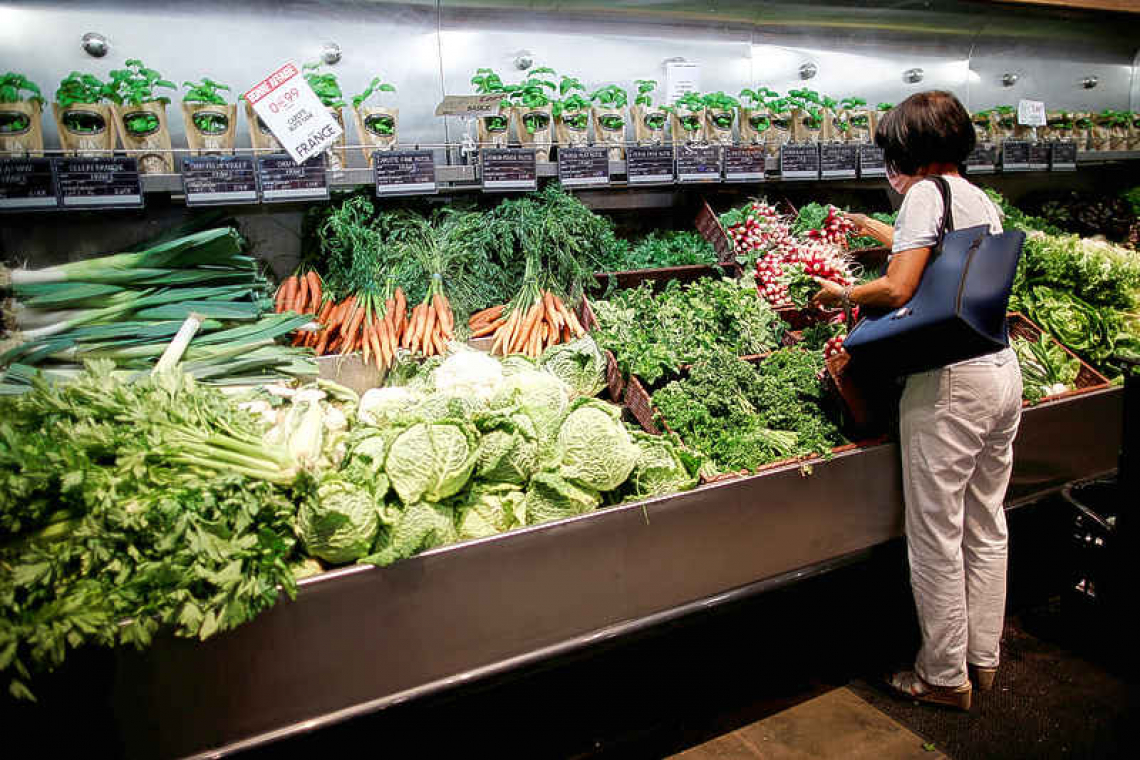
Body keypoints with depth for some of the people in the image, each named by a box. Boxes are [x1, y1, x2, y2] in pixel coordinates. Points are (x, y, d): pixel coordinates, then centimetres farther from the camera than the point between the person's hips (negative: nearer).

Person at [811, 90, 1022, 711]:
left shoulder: (926, 194, -9)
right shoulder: (985, 203, 16)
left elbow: (897, 289, -20)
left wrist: (841, 293, -1)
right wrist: (876, 229, 48)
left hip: (950, 381, -9)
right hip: (1004, 372, 9)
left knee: (936, 538, 3)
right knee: (987, 527, 18)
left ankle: (945, 677, 18)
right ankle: (983, 659, 33)